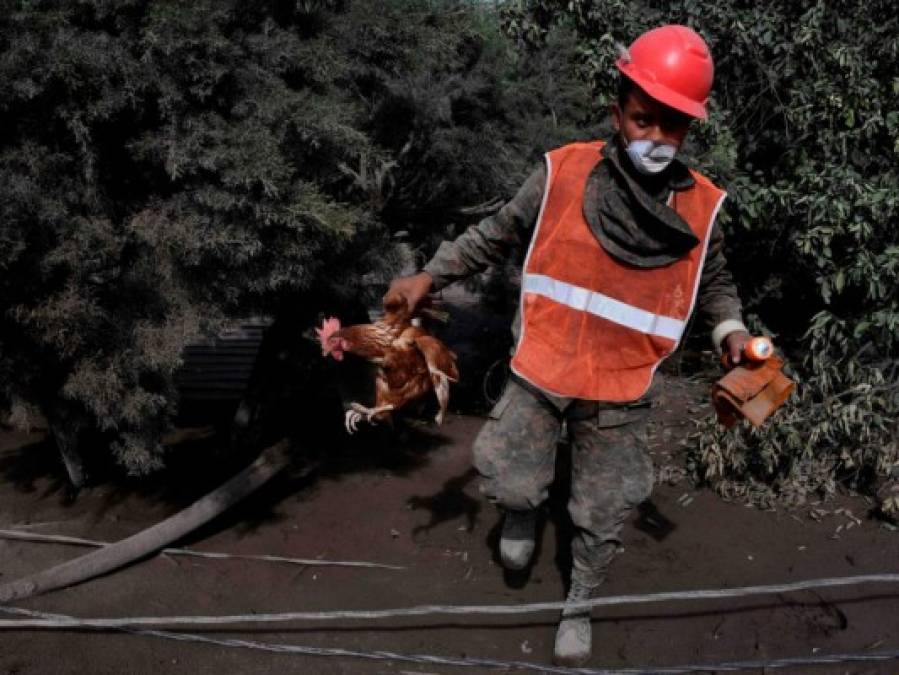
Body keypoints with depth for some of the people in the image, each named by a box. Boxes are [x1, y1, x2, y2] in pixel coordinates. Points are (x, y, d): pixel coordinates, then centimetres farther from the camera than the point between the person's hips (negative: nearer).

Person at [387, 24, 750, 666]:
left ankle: (579, 604, 42)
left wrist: (732, 331, -7)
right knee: (510, 485, 8)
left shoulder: (702, 207, -8)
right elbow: (496, 234, 0)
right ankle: (524, 508, 47)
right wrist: (429, 276, -5)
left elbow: (715, 281, 10)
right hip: (542, 372, -1)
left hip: (621, 391, 1)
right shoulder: (563, 174, -14)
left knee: (603, 515, 14)